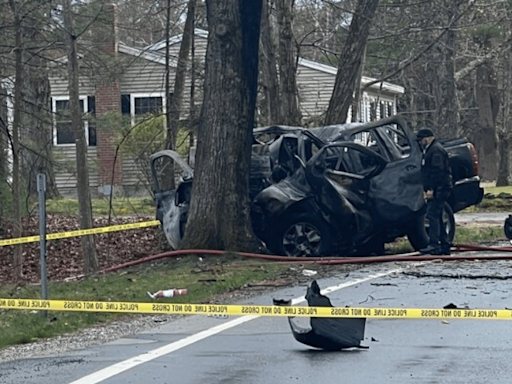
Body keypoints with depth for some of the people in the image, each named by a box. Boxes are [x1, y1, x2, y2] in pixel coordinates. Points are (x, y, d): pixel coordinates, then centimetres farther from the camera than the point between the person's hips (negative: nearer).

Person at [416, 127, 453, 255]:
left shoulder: (436, 150, -11)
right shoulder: (430, 150, 23)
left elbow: (437, 172, -20)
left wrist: (431, 189, -23)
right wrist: (427, 189, 22)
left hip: (439, 189, -11)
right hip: (436, 190, 11)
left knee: (432, 215, -15)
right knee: (437, 217, 11)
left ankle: (434, 245, -20)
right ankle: (445, 245, 12)